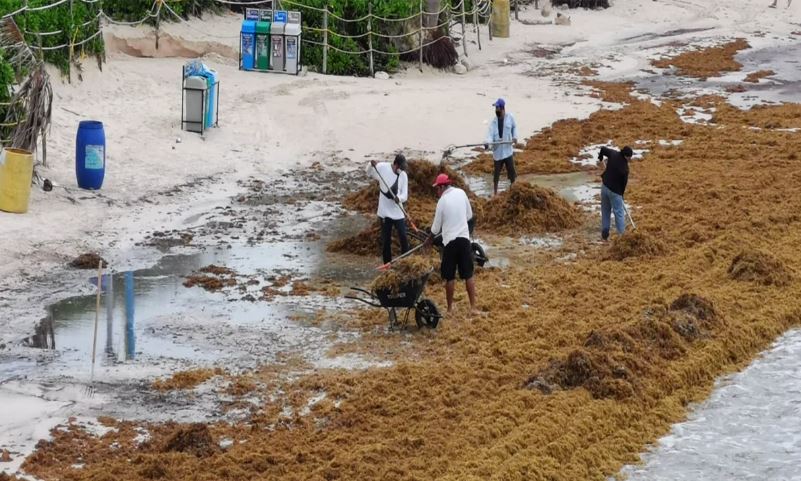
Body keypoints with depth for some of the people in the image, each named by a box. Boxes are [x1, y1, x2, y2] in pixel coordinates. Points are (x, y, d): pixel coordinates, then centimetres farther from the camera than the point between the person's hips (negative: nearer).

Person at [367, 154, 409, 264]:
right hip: (385, 211, -1)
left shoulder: (404, 175, -2)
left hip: (398, 212, 1)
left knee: (404, 238, 0)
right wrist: (371, 165, -15)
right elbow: (369, 173, 7)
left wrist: (399, 198, -25)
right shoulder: (382, 168, -8)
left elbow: (405, 195, -2)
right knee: (386, 240, 6)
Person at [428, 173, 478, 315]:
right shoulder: (461, 193, 2)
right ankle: (473, 307, 2)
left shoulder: (442, 201, -9)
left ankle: (450, 307, 12)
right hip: (464, 238, 4)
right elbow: (470, 215, 13)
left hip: (450, 241, -4)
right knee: (468, 274, 6)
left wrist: (430, 239, 19)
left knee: (450, 277, 6)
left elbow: (436, 226, 1)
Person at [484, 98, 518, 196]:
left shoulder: (510, 118, -4)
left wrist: (515, 136, -1)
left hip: (508, 150, 0)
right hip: (497, 150, 0)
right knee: (496, 172, 6)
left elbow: (514, 127, 14)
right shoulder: (494, 120, -5)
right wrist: (488, 142, -33)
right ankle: (495, 192, 15)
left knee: (511, 170, 3)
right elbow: (490, 133, -15)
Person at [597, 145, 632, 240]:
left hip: (605, 186, 6)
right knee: (619, 213, 2)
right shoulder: (625, 168, -21)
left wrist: (600, 158, 25)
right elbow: (624, 183, -9)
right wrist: (621, 194, 8)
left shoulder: (614, 154, -9)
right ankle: (622, 234, 1)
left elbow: (603, 149, 3)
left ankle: (604, 233, 20)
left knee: (605, 211, 17)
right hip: (615, 191, -6)